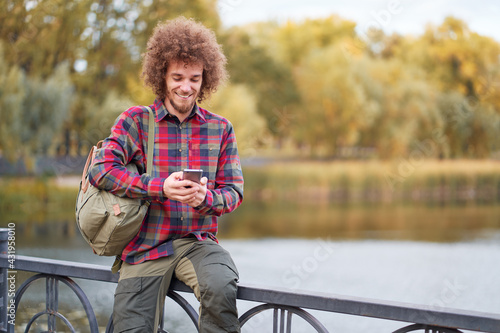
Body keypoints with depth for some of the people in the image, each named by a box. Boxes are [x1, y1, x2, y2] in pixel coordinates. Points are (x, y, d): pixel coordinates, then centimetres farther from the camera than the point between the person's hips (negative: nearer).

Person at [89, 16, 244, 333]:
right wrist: (160, 187, -22)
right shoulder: (136, 120, 2)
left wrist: (206, 198, -18)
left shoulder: (221, 128, 9)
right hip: (146, 246, 0)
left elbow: (233, 191, 7)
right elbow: (102, 170, -10)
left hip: (198, 242, 1)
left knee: (221, 287, -30)